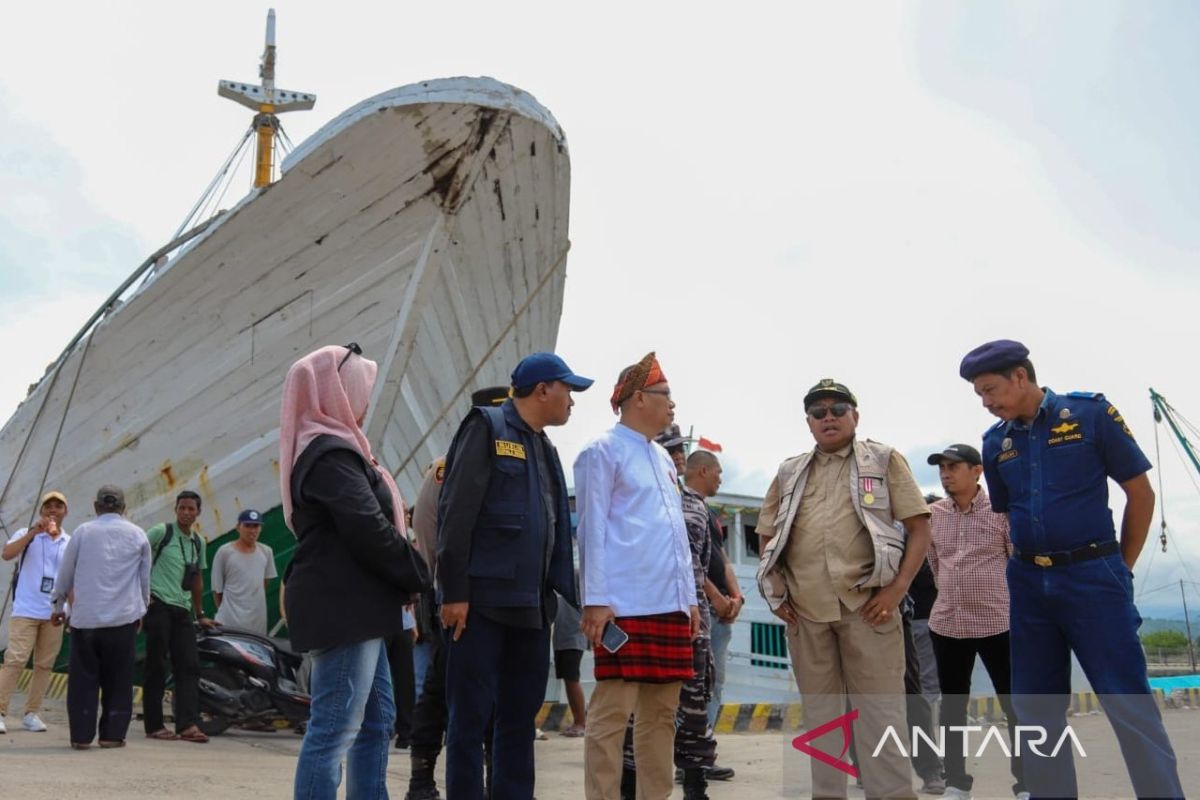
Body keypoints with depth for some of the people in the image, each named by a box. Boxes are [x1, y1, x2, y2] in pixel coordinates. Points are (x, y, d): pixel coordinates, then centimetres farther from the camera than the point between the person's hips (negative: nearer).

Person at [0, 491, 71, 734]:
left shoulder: (70, 542, 9)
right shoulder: (26, 534, 1)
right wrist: (33, 532, -24)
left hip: (54, 614, 3)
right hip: (25, 611, -3)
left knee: (44, 665, 5)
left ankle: (31, 714, 13)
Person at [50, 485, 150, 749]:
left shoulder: (83, 532, 3)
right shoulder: (138, 535, 6)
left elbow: (65, 573, 9)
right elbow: (145, 578, 12)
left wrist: (59, 604, 23)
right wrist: (141, 608, 25)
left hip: (85, 616, 0)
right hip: (123, 617, 0)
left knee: (83, 678, 6)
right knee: (117, 678, 6)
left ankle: (81, 735, 6)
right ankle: (112, 734, 6)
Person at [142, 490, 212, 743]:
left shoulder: (198, 542, 16)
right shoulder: (161, 531, -2)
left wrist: (200, 614, 24)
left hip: (183, 610, 6)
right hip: (159, 605, -6)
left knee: (190, 666, -2)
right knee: (157, 666, -2)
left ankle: (187, 725, -3)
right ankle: (154, 725, 6)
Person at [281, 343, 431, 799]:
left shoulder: (326, 449, 20)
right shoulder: (332, 454, -13)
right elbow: (369, 531, -20)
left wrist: (404, 581, 9)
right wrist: (418, 576, -6)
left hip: (348, 604, 11)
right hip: (343, 606, -11)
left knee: (376, 719, 14)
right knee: (336, 726, -9)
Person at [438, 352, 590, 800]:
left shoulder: (546, 449, 19)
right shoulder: (487, 427, -4)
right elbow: (456, 512, -11)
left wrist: (571, 594, 13)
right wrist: (454, 591, -17)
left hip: (532, 606, 8)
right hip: (483, 599, -7)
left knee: (520, 720, 11)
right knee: (471, 717, -1)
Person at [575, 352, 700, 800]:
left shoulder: (663, 458, 22)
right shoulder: (603, 451, -2)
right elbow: (592, 529, -7)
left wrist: (689, 597, 18)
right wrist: (595, 600, -14)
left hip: (670, 605, 8)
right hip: (625, 606, -8)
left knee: (662, 712, 11)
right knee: (612, 711, -6)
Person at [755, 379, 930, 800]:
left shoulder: (885, 460, 6)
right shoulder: (790, 472, 15)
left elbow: (919, 527, 1)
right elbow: (767, 535, 20)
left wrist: (897, 588, -10)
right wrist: (777, 589, 6)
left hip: (866, 603, -3)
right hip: (805, 608, 4)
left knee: (880, 711, -2)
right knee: (819, 712, 11)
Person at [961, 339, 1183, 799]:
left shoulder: (1091, 413, -5)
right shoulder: (996, 442, 7)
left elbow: (1140, 493, 0)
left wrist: (1121, 568, 4)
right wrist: (1032, 565, 11)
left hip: (1093, 576, -4)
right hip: (1028, 584, 5)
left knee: (1129, 703, -3)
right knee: (1035, 706, 9)